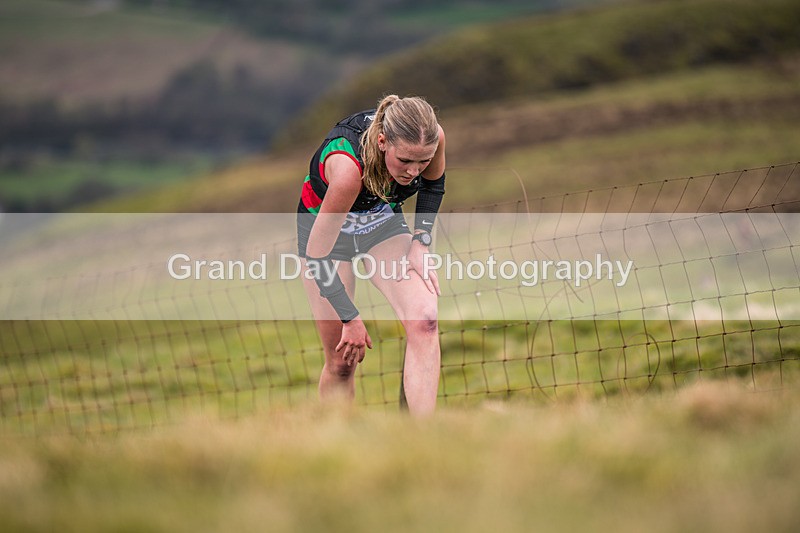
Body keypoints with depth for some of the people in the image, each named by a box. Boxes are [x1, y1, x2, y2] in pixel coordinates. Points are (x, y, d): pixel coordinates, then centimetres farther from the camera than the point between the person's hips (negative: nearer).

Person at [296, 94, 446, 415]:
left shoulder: (431, 139, -26)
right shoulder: (348, 167, -41)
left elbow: (433, 183, 1)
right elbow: (317, 255, -31)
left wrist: (420, 242, -9)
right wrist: (350, 318, -25)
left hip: (384, 220, 4)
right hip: (324, 226, -4)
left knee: (425, 319, -22)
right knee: (341, 361, -4)